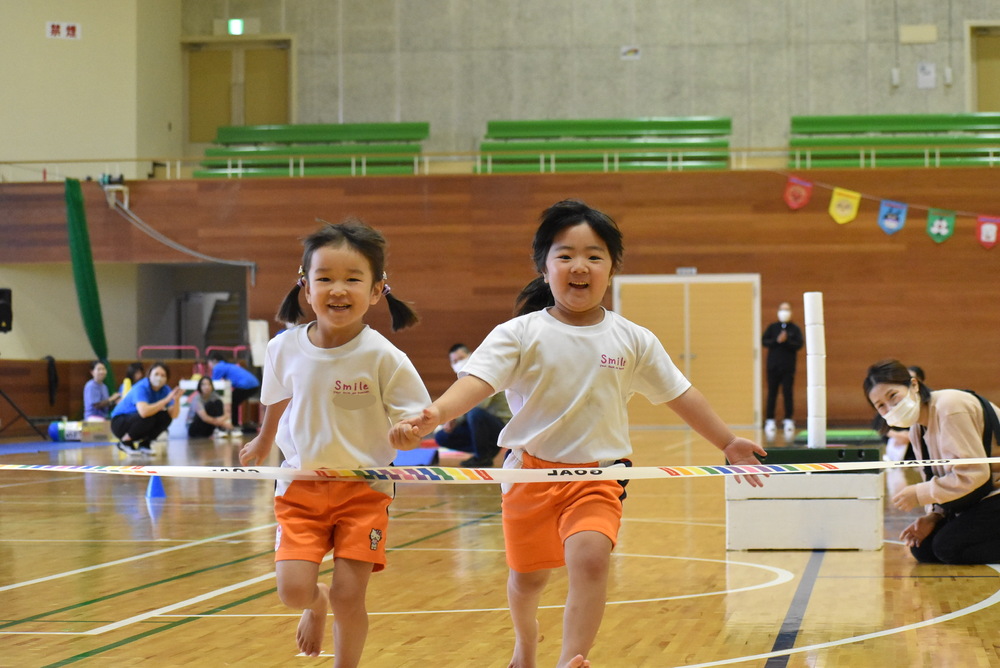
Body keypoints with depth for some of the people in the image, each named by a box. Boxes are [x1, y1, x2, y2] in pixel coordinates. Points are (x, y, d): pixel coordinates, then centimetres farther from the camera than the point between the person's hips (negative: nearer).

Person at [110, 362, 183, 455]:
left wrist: (176, 399, -35)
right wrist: (166, 400, -42)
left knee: (165, 416, -16)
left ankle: (144, 444, 0)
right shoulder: (141, 388, -27)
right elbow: (144, 412, -45)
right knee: (148, 417, -32)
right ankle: (125, 442, -10)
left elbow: (174, 415, -16)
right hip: (120, 424, -6)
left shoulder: (165, 390, -7)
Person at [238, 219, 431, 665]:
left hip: (364, 489, -2)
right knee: (293, 589, -7)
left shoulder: (383, 357, -16)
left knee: (348, 595, -5)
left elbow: (414, 418, -9)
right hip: (301, 485, 2)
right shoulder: (284, 350, -8)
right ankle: (316, 604, 31)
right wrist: (263, 442, 32)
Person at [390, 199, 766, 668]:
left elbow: (679, 394, 10)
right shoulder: (521, 334, -8)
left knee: (590, 556, -26)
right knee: (527, 575, 14)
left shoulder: (633, 341, 0)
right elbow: (477, 381, -22)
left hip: (598, 474, 0)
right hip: (531, 471, 0)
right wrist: (434, 415, -41)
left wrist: (727, 442, 14)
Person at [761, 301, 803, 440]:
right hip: (773, 365, 2)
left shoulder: (795, 329, 3)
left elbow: (799, 344, -7)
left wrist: (786, 341, -19)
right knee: (772, 393, 3)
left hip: (788, 367, -2)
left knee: (788, 393, -4)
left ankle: (788, 420, 0)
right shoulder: (772, 327, 8)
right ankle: (770, 421, 6)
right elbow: (764, 341, -1)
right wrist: (777, 341, -15)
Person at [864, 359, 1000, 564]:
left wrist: (920, 494, -18)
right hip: (978, 499, 10)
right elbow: (937, 477, 13)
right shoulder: (917, 429, 8)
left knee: (947, 547, -20)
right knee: (922, 548, 0)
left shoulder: (949, 408, -22)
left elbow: (973, 474, -26)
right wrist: (933, 516, -8)